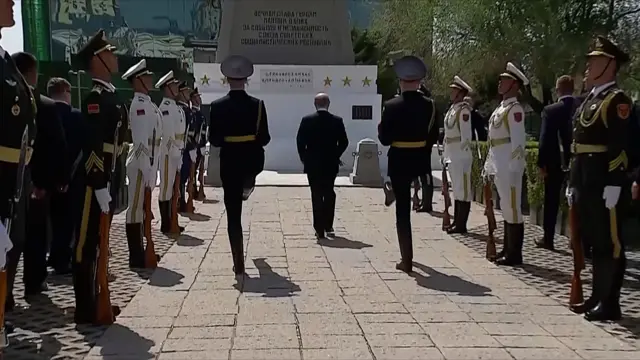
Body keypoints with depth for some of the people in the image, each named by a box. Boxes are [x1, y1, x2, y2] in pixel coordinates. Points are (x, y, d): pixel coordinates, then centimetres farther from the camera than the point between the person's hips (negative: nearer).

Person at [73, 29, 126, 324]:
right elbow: (92, 146, -22)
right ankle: (85, 310, 5)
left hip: (104, 179, 9)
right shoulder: (96, 96, -15)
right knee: (86, 244, -2)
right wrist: (100, 188, -23)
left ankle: (94, 301, 26)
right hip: (92, 182, -9)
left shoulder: (109, 95, 15)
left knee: (95, 243, 16)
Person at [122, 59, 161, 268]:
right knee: (136, 208, -3)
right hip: (140, 164, -10)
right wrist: (147, 169, -22)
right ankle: (136, 258, 3)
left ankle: (139, 253, 25)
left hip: (147, 163, 10)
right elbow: (141, 140, -21)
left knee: (141, 208, 15)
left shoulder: (147, 103, 15)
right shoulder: (140, 104, -16)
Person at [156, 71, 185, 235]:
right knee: (166, 187, -4)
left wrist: (179, 150, 14)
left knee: (173, 187, 13)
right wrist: (173, 150, -17)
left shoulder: (175, 106, 16)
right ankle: (165, 225, 2)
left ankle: (171, 222, 21)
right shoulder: (166, 106, -14)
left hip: (176, 152, 9)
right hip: (169, 153, -9)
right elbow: (168, 132, -19)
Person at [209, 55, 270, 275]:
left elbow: (214, 140, -6)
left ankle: (239, 263, 4)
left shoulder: (218, 106, -8)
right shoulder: (257, 105, -7)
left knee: (233, 214, 3)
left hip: (229, 162, -1)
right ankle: (248, 186, 59)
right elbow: (264, 138, -5)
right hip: (253, 160, 1)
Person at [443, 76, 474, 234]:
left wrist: (463, 152, -19)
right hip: (452, 154, 10)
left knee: (463, 189, -4)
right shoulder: (452, 108, 15)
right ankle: (456, 222, 22)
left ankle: (461, 224, 0)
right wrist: (447, 154, 18)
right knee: (456, 189, 14)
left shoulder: (464, 109, -13)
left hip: (461, 154, -10)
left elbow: (466, 134, -17)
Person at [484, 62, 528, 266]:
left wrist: (513, 169, -21)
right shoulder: (500, 108, 17)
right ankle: (507, 250, 24)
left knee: (513, 208, -4)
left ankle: (515, 254, 2)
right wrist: (489, 165, 19)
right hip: (498, 165, 10)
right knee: (505, 208, 15)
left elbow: (518, 141, -18)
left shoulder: (515, 109, -12)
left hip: (509, 166, -10)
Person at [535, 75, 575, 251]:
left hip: (555, 162, -3)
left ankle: (548, 239, 11)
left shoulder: (550, 110, -11)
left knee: (551, 201, 6)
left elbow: (545, 139, -13)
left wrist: (541, 163, -8)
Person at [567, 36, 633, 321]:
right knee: (594, 241, 13)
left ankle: (610, 304, 4)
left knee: (609, 242, -2)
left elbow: (621, 146, -17)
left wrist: (614, 186, -22)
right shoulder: (589, 100, 18)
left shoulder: (617, 99, -9)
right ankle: (598, 297, 22)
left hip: (605, 183, -9)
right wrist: (573, 183, 18)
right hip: (587, 183, 9)